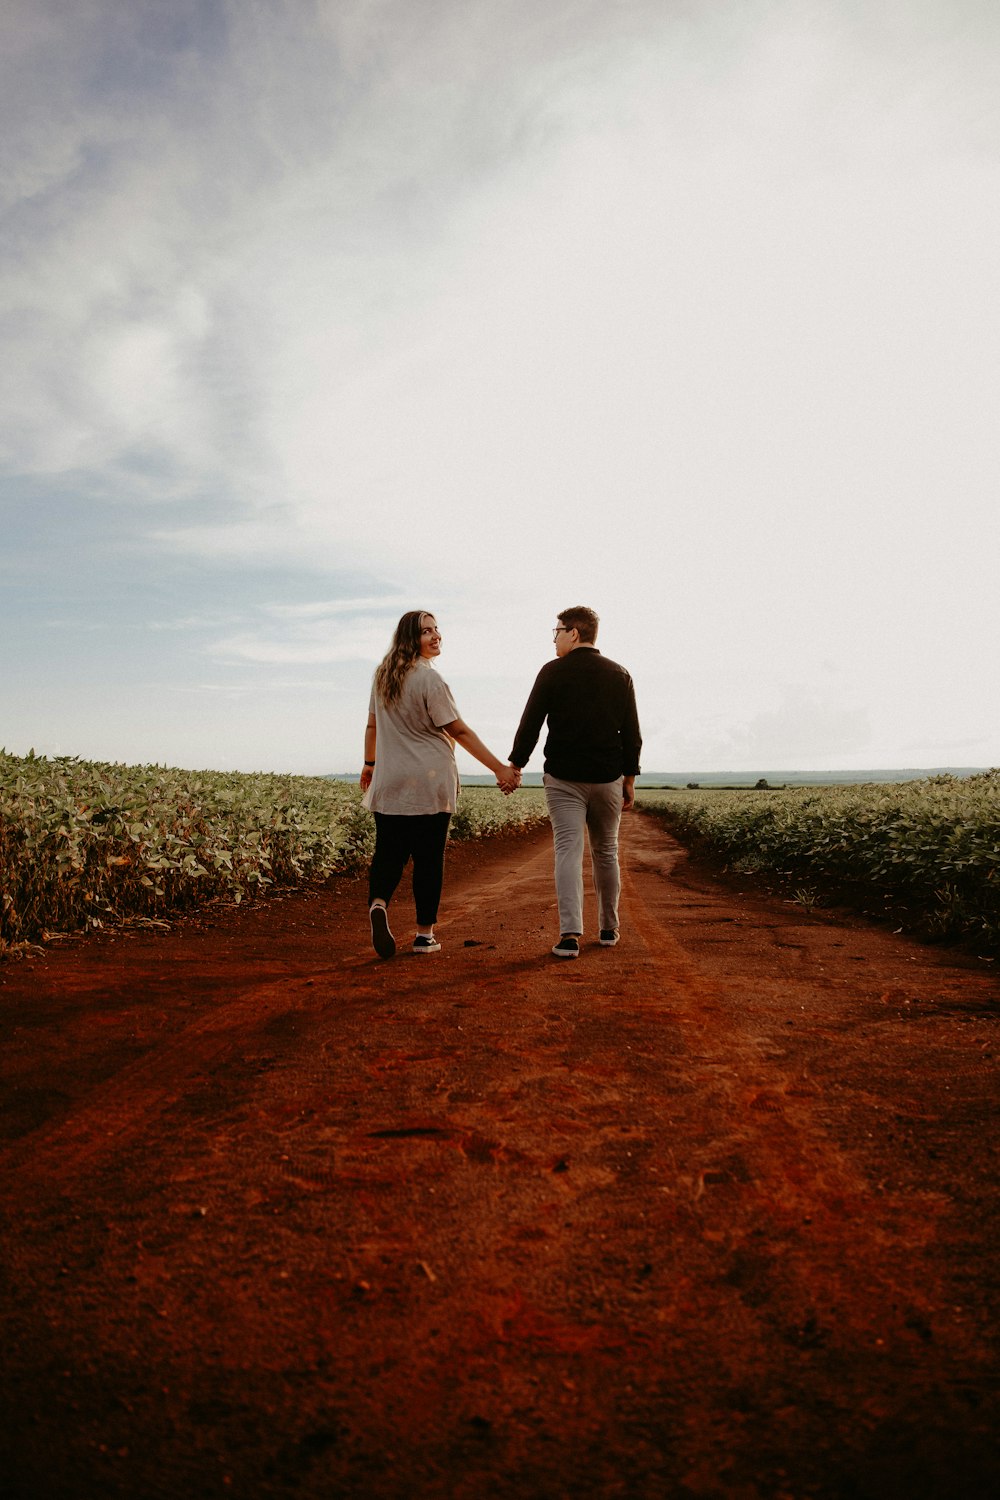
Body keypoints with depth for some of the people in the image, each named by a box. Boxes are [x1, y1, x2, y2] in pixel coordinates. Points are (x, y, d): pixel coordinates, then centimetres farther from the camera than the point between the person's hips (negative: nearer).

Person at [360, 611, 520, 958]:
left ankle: (378, 903, -19)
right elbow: (459, 731, -14)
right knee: (428, 858, 4)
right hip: (430, 784, -5)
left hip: (388, 783, 5)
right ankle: (424, 935, 10)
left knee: (389, 852, 7)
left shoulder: (382, 675, 9)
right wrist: (501, 769, -11)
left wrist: (369, 765, 30)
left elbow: (373, 725, 17)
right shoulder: (429, 679, -13)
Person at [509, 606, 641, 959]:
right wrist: (629, 778, 13)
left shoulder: (553, 672, -3)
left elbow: (530, 724, -4)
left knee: (568, 851, -4)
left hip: (563, 778, -3)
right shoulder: (619, 675, 7)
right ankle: (608, 929, 25)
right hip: (608, 778, 3)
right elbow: (632, 734, 7)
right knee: (606, 853, 15)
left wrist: (515, 765, 6)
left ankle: (570, 934, -14)